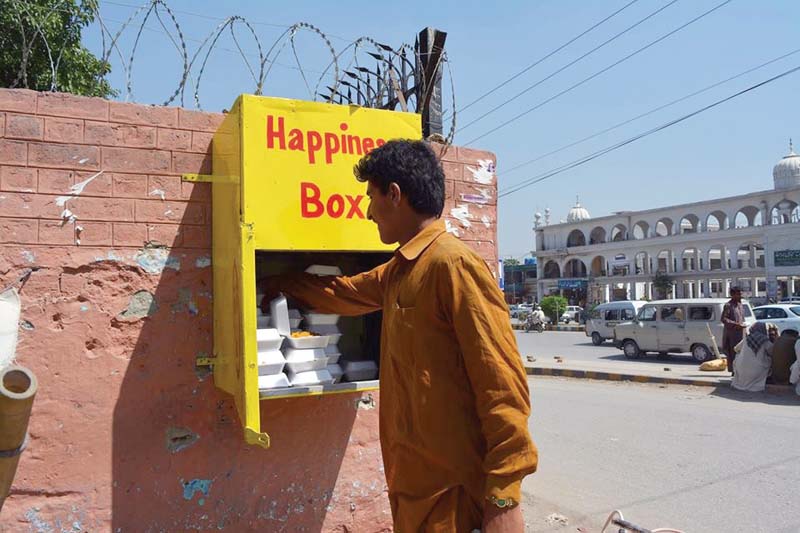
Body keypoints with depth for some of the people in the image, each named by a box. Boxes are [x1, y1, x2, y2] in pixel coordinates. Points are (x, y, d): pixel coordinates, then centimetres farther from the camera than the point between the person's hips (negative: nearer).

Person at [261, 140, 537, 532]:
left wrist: (503, 498, -20)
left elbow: (502, 383, -20)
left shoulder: (453, 264, -17)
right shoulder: (399, 269, 11)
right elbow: (341, 292, 29)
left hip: (453, 489, -8)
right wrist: (278, 285, 39)